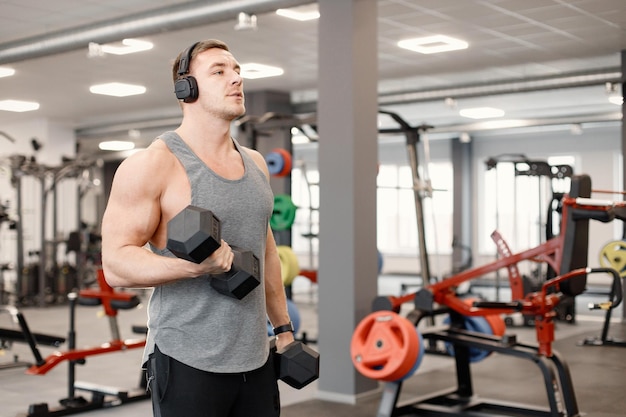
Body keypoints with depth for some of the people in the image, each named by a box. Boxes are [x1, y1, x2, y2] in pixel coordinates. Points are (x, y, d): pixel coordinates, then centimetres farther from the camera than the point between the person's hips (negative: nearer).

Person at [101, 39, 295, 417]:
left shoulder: (256, 163, 11)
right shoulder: (152, 165, -10)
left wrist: (284, 327, 19)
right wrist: (194, 265, -30)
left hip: (255, 359, 6)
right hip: (188, 362, -6)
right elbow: (116, 262, -14)